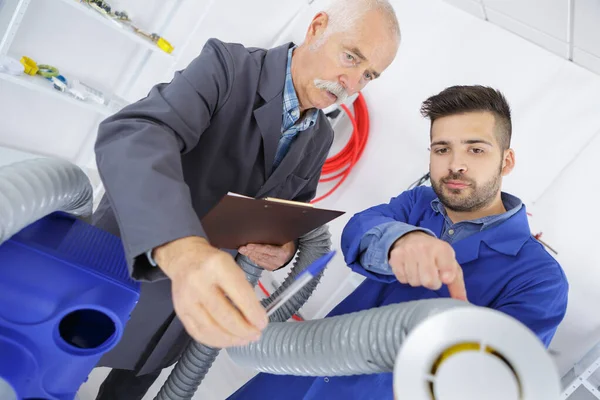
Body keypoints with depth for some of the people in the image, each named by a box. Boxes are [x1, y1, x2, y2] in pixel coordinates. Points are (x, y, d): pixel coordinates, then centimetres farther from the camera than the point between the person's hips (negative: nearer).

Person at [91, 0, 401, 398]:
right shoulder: (227, 64, -20)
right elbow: (134, 135, -36)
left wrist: (286, 247, -16)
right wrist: (183, 250, -54)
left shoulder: (321, 137, 0)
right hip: (122, 270, -4)